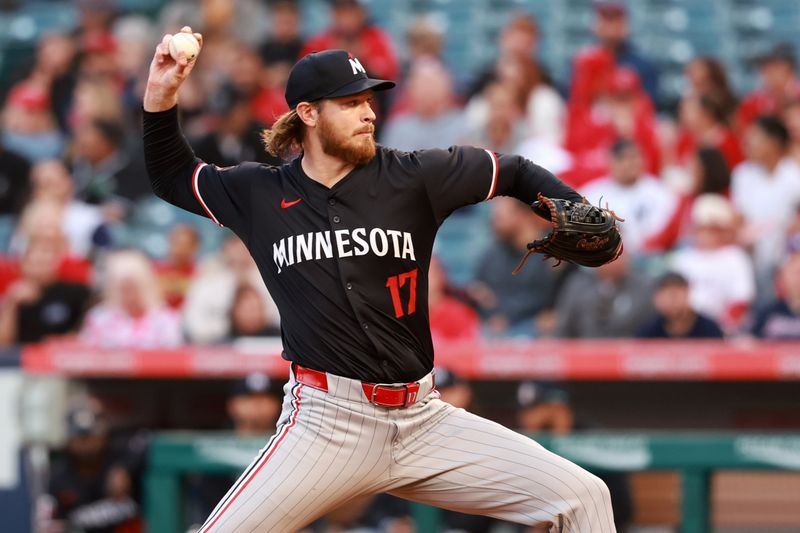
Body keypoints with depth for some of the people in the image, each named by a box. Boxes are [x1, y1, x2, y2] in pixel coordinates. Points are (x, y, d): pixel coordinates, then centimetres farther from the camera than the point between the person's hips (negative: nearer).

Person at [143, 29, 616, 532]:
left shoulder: (412, 178, 2)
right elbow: (172, 177, 21)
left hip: (426, 423, 2)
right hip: (325, 426, -2)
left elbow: (515, 173, 13)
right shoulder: (260, 195, 5)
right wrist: (161, 96, 6)